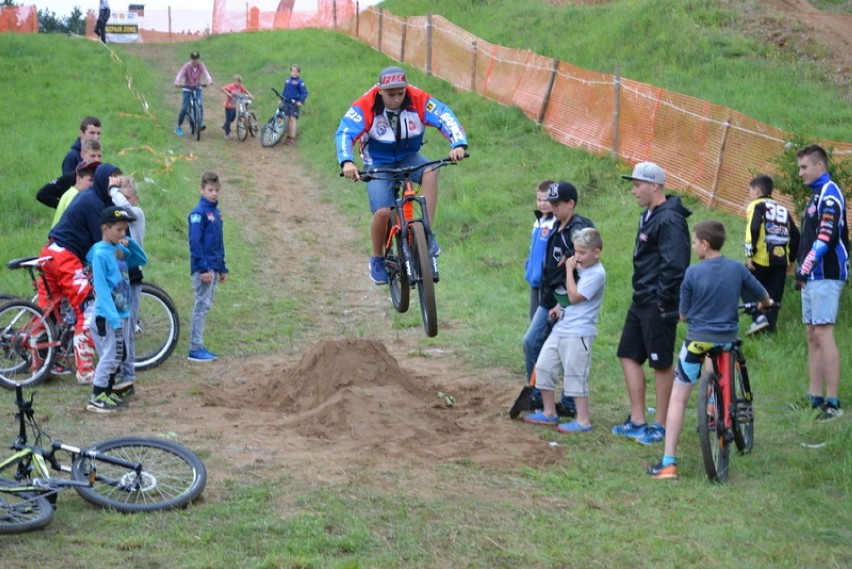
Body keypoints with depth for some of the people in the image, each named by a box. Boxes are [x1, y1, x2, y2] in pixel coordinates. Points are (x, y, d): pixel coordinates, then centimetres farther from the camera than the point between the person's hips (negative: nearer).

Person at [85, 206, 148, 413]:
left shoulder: (121, 250, 6)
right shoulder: (100, 253, -17)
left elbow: (142, 259, 19)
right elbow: (101, 288, -20)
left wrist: (130, 243, -1)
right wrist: (114, 318, -24)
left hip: (123, 313, 8)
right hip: (107, 315, -8)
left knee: (120, 355, 15)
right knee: (110, 355, -6)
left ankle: (107, 392, 26)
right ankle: (96, 399, 0)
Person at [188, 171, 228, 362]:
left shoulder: (216, 212, 14)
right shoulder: (198, 213, -11)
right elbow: (195, 242, -16)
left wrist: (222, 268, 18)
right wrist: (203, 268, -20)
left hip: (214, 267, 8)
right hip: (204, 268, -8)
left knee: (206, 306, 10)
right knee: (202, 305, -6)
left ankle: (199, 347, 16)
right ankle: (195, 349, -3)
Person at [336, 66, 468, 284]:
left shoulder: (418, 100, -21)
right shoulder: (366, 106, -24)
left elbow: (446, 118, -27)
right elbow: (344, 133, -32)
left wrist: (459, 144, -45)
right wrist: (347, 162, -50)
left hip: (409, 158, 2)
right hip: (379, 164, -2)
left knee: (431, 171, -32)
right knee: (383, 212, -21)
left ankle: (426, 233, -23)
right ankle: (377, 259, 7)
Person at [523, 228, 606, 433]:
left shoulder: (596, 274, -14)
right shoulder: (580, 269, 13)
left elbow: (574, 296, -19)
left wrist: (569, 270, -12)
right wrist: (558, 307, 6)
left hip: (579, 333, -9)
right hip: (560, 328, 9)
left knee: (575, 376, -5)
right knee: (543, 367, 11)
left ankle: (583, 421, 4)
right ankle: (549, 413, 23)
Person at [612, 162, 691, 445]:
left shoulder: (670, 220, -18)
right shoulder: (648, 216, 14)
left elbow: (675, 265, -23)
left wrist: (663, 300, -20)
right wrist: (642, 294, 18)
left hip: (658, 305, -10)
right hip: (641, 300, 10)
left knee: (662, 363, 0)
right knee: (629, 355, 12)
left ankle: (661, 426, 9)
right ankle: (637, 421, 20)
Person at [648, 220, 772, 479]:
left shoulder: (693, 273, -9)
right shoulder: (737, 269, -2)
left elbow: (683, 315, -1)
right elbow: (765, 298, 13)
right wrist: (764, 304, 37)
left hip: (698, 339, -3)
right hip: (727, 339, 3)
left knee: (678, 398, 2)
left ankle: (668, 462, -4)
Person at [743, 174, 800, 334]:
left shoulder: (757, 206, 1)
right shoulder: (782, 209, 20)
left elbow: (753, 229, -16)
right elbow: (795, 236, 18)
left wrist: (749, 254, -14)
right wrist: (791, 260, 23)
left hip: (760, 260, -5)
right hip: (781, 260, 5)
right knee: (773, 297, 9)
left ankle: (759, 317, -10)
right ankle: (769, 326, 4)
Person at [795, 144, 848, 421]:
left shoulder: (830, 194, -11)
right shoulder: (816, 196, 19)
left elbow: (825, 237, -21)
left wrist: (805, 268, -23)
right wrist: (802, 271, 18)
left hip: (825, 275, -10)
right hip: (812, 277, 10)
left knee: (823, 334, -12)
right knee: (813, 336, 11)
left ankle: (833, 402, -12)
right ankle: (815, 398, 15)